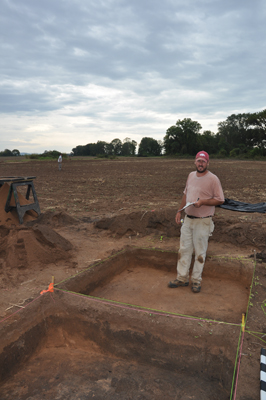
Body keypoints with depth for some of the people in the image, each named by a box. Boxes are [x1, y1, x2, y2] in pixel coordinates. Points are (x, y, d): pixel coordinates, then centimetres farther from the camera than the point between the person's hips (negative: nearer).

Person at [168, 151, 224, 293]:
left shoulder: (213, 179, -12)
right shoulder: (191, 175, 9)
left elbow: (220, 200, -12)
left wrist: (202, 202, -23)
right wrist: (179, 211, 14)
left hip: (203, 222, -6)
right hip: (188, 220, 6)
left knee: (200, 252, 6)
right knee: (184, 250, 11)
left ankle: (196, 280, 22)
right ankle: (182, 278, 24)